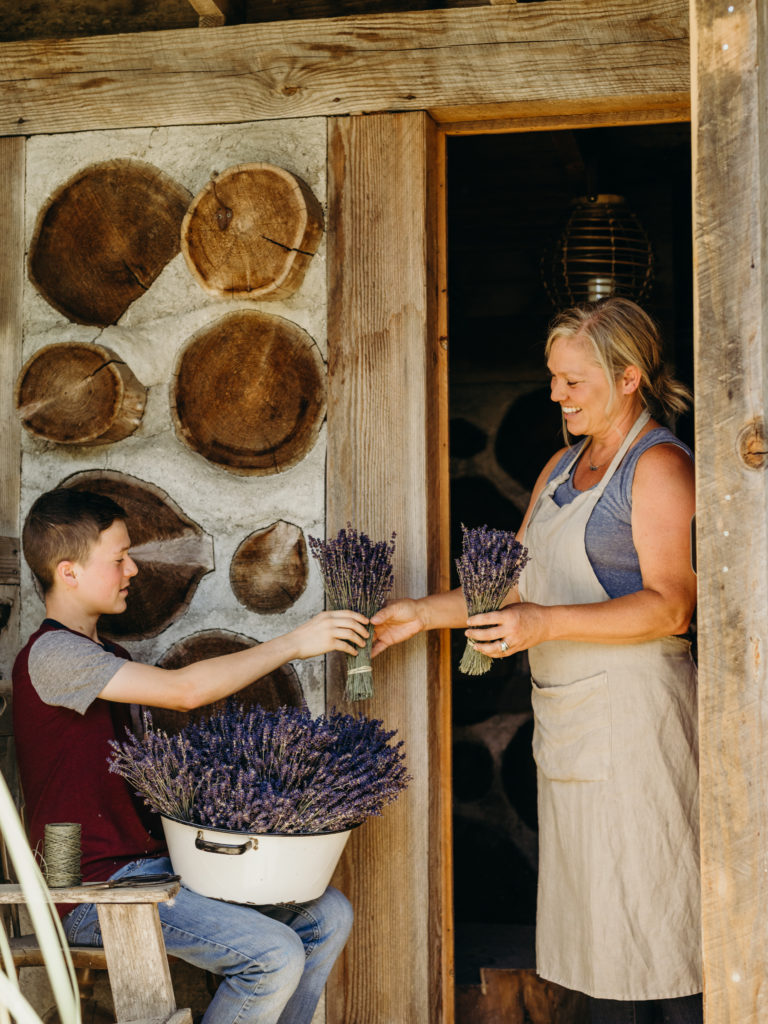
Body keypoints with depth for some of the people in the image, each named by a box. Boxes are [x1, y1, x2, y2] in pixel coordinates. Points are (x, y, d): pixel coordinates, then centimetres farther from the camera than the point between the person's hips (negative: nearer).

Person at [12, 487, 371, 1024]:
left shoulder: (110, 656, 18)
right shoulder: (50, 654, -14)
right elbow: (183, 689, -23)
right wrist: (293, 643, -16)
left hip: (157, 863, 10)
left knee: (329, 915, 3)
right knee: (275, 956, -24)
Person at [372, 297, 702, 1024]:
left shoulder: (658, 466, -8)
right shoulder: (561, 468, 18)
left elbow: (669, 606, -17)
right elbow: (514, 585, 21)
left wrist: (545, 623, -26)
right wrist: (423, 613, 11)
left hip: (636, 717, -8)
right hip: (568, 720, 8)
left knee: (656, 912, -4)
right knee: (591, 909, 8)